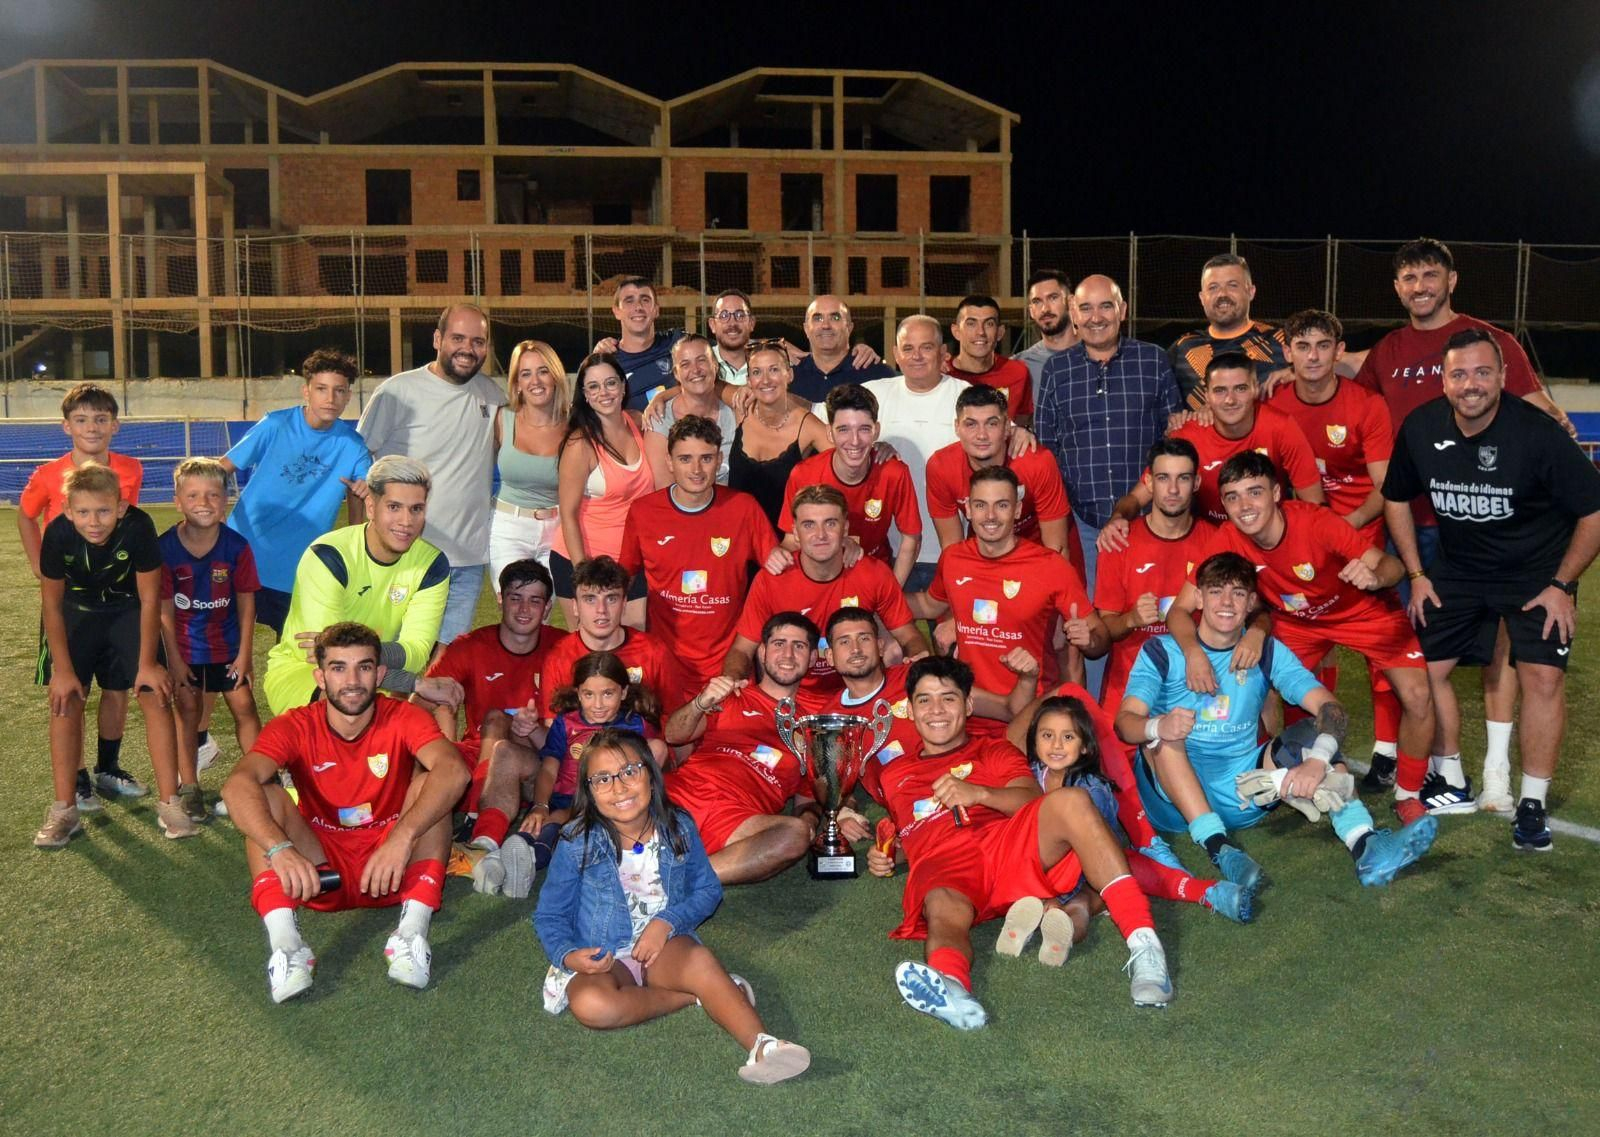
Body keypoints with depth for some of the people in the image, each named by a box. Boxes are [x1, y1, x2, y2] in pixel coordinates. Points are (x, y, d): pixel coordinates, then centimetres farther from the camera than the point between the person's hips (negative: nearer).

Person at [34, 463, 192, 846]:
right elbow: (52, 603, -14)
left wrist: (148, 663, -15)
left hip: (128, 611, -1)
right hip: (77, 614, 1)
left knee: (156, 695, -11)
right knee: (65, 700, -7)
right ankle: (64, 810, 3)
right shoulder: (58, 533, -28)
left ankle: (169, 803, -4)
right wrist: (62, 669, -12)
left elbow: (150, 599, -19)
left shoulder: (139, 526, -31)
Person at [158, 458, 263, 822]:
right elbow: (165, 609, -10)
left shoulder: (236, 546, -12)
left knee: (243, 705, 1)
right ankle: (189, 788, 14)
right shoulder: (165, 548, -15)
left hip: (227, 643, 1)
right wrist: (174, 659, -10)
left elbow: (246, 603, -5)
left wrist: (245, 653, -5)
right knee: (188, 710, 4)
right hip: (183, 645, -1)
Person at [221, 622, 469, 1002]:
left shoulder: (403, 718, -10)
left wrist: (403, 836, -45)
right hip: (320, 872, 1)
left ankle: (414, 927, -36)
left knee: (430, 781, -23)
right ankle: (283, 940, -37)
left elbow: (454, 771, -30)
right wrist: (280, 849, -44)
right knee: (264, 795, -20)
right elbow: (237, 785, -26)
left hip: (393, 871, -1)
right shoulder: (295, 727, -7)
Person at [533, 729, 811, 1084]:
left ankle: (761, 1046, -46)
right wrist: (568, 955, -20)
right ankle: (699, 996, -21)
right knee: (591, 1004, -36)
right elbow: (549, 916, 1)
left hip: (664, 947, 1)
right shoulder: (577, 842, -9)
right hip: (601, 960, -1)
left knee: (699, 960, -35)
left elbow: (709, 891, 4)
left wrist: (667, 921, -15)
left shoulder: (678, 828, -3)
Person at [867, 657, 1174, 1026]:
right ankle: (949, 985, -77)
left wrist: (979, 793, -10)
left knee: (1070, 801, -31)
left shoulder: (995, 751, 29)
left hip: (1007, 845, 1)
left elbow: (1032, 799, 9)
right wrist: (883, 856, 15)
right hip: (941, 868, -1)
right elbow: (900, 836, 39)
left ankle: (1144, 945, -40)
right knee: (945, 912, -40)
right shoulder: (893, 774, 36)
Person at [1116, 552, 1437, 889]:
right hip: (1172, 794, -2)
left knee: (1313, 732, -14)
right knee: (1163, 728, -29)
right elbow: (1124, 722, -15)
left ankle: (1364, 845, -33)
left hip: (1241, 794, 3)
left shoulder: (1267, 652, 6)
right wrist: (1157, 727, -39)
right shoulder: (1162, 651, -1)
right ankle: (1218, 845, -42)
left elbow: (1331, 709, -7)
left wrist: (1316, 761, -28)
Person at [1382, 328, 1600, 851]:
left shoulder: (1537, 433, -24)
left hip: (1537, 572, -3)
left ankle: (1533, 803, 1)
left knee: (1542, 675, -13)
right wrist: (1417, 575, 1)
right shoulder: (1420, 428, -13)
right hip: (1458, 567, 4)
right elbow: (1397, 498, 5)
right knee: (1427, 667, 0)